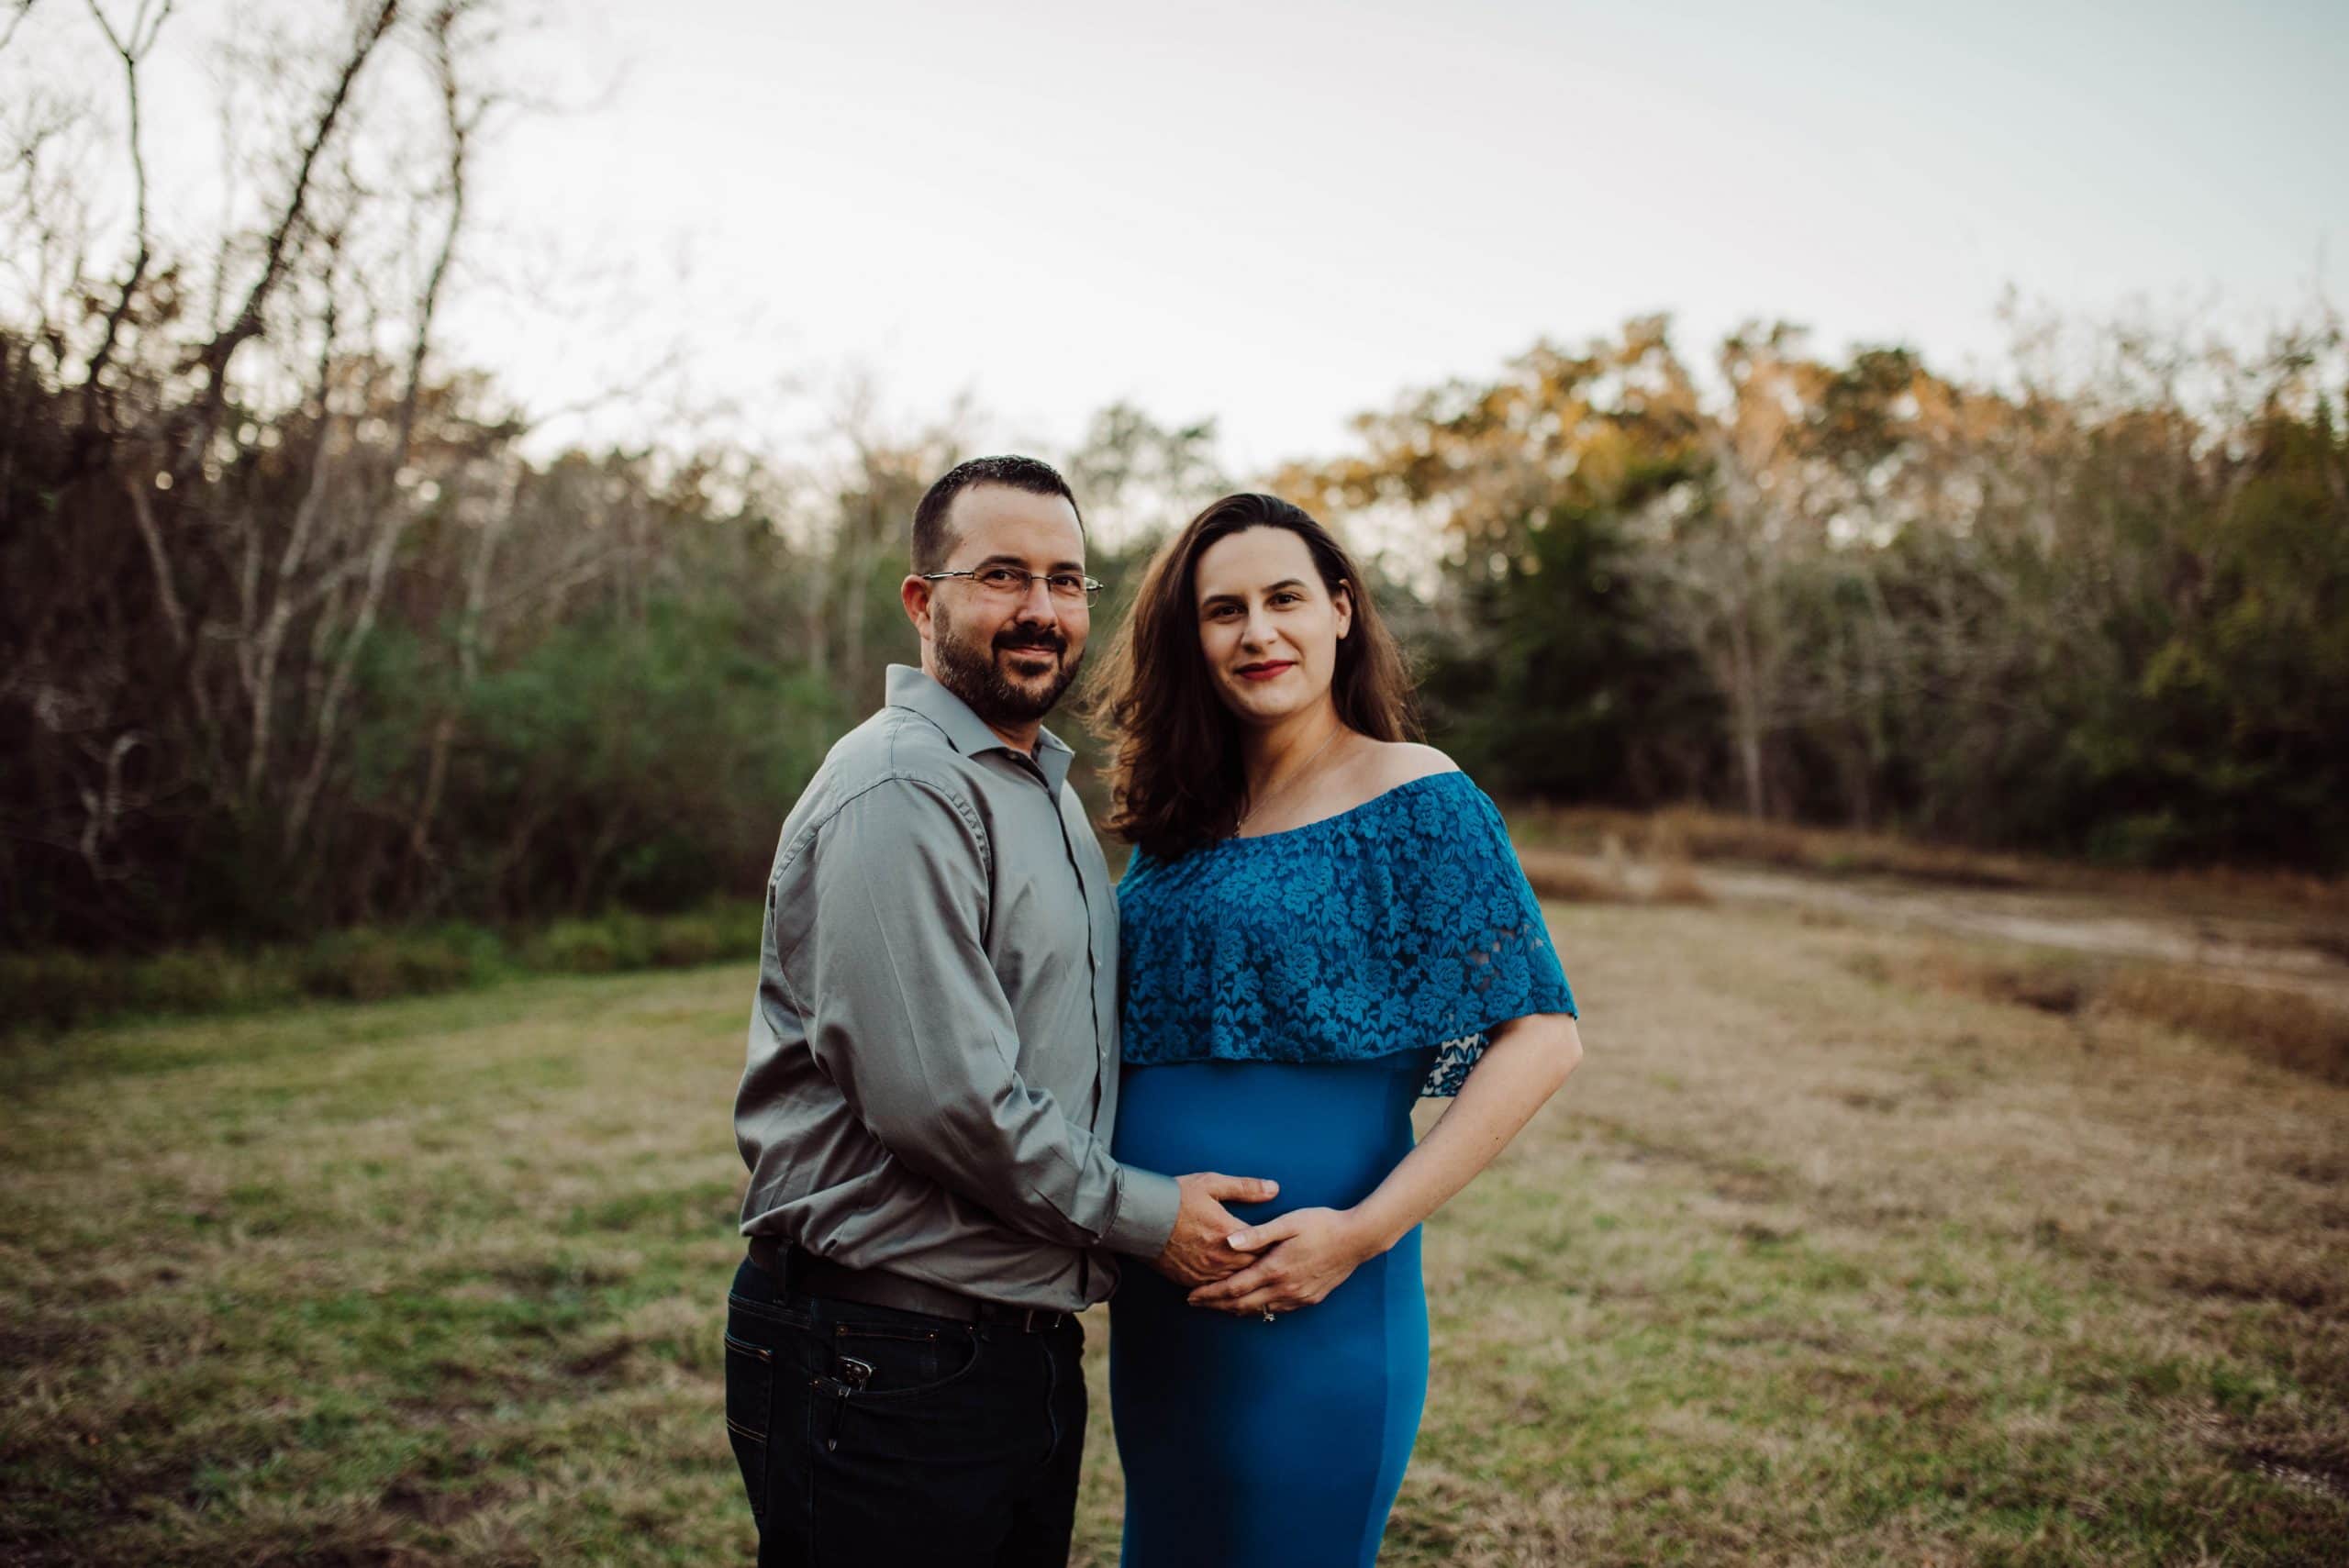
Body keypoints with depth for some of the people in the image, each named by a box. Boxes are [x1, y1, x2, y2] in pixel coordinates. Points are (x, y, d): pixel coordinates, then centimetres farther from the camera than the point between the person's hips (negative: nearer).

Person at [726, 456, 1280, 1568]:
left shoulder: (1046, 792, 15)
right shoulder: (901, 792, -18)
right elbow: (944, 1097, -24)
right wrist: (1146, 1217, -12)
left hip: (1025, 1346, 9)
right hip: (883, 1376, -9)